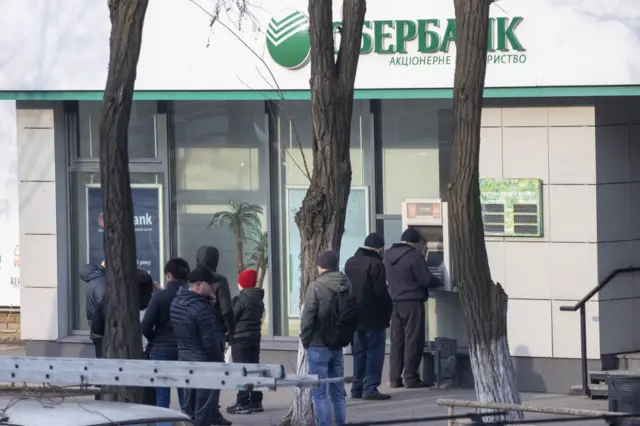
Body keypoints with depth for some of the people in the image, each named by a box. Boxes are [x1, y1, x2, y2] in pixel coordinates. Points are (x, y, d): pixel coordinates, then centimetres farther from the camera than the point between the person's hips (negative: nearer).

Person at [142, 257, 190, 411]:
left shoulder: (159, 297, -9)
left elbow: (146, 327, -10)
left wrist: (155, 340, 8)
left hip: (161, 352, -2)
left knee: (162, 399, 2)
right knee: (185, 398, 8)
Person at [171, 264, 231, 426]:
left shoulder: (176, 302, 5)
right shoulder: (201, 308, -23)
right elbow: (210, 341, -20)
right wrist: (219, 361, -7)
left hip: (184, 358, 9)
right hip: (204, 362, -9)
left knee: (189, 406, 16)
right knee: (203, 409, -1)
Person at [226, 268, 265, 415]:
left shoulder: (241, 299, -16)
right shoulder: (259, 299, 10)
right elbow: (258, 316, 12)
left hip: (240, 338, -8)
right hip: (255, 337, 8)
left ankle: (243, 403, -8)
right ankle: (256, 401, 16)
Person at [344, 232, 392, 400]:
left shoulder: (350, 263, 10)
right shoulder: (375, 264, -16)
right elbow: (381, 291, -18)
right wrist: (388, 308, -5)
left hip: (355, 315, 8)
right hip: (373, 316, -8)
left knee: (359, 352, 14)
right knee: (374, 352, -2)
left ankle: (357, 387, 16)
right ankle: (370, 388, -6)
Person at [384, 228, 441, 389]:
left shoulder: (388, 255, 8)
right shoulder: (414, 255, -14)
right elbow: (425, 280, -13)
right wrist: (437, 282, 6)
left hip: (395, 301, 7)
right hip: (412, 302, -7)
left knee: (397, 339, 11)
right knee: (413, 340, -1)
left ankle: (395, 378, 10)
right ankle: (410, 377, -3)